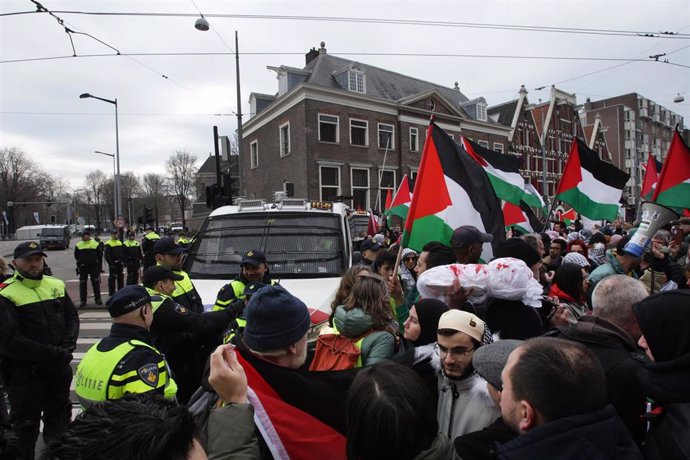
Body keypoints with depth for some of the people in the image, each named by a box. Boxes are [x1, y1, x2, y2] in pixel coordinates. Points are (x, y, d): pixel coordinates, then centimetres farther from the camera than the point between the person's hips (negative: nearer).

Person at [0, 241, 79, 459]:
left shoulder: (56, 285, 3)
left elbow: (72, 317, 7)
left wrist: (67, 348, -10)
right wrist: (54, 354, -19)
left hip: (59, 369, 5)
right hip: (25, 374, -5)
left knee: (60, 421, 22)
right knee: (25, 428, 12)